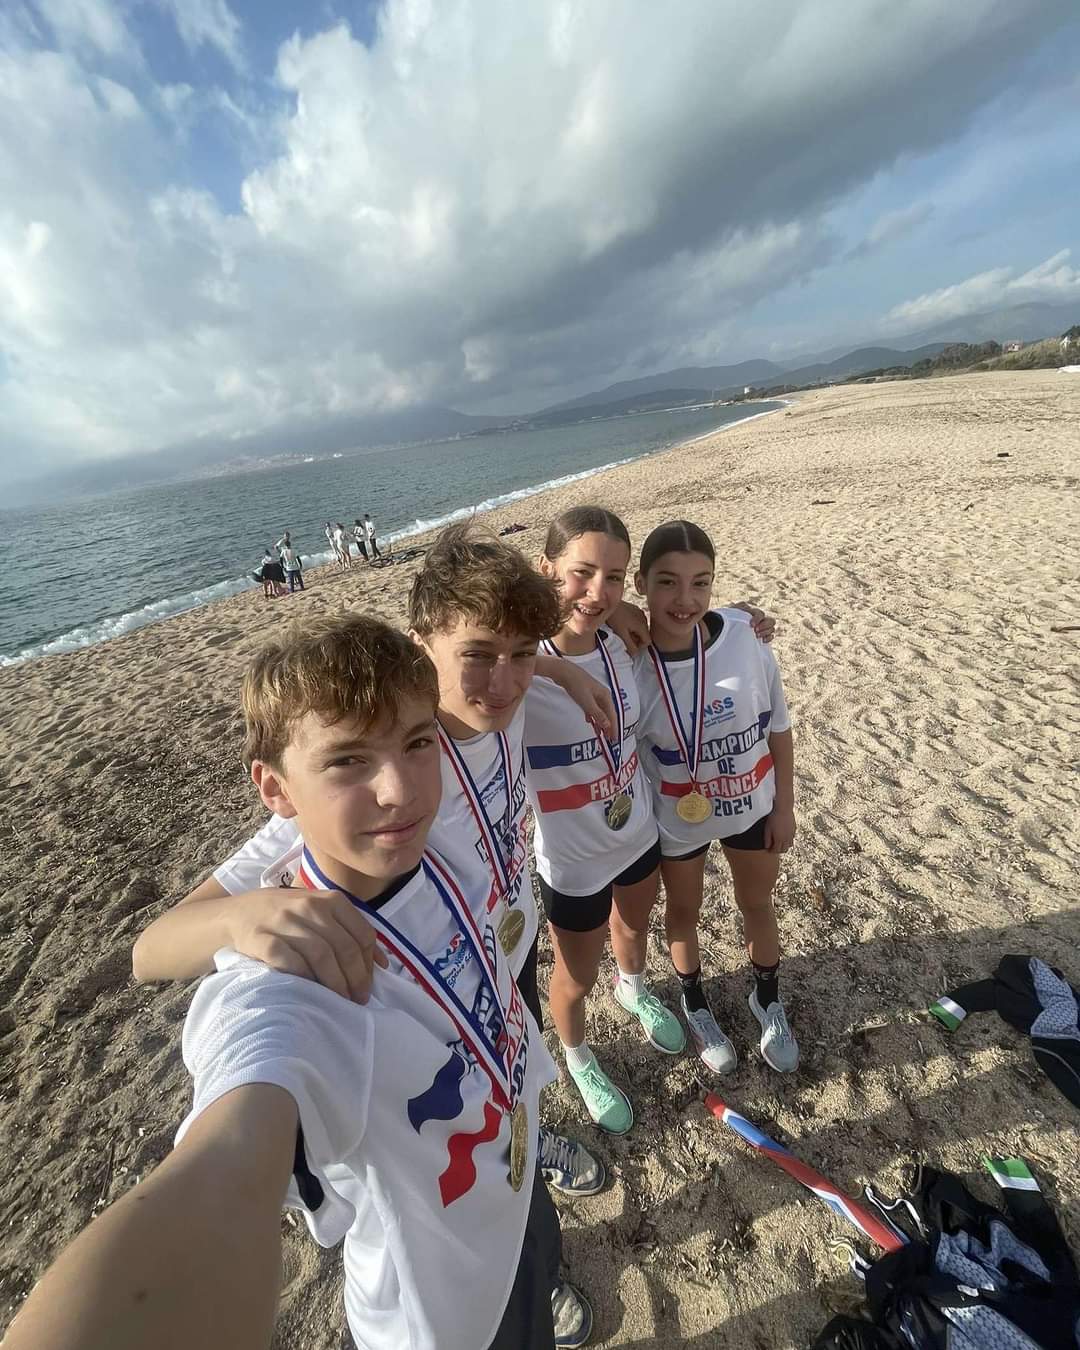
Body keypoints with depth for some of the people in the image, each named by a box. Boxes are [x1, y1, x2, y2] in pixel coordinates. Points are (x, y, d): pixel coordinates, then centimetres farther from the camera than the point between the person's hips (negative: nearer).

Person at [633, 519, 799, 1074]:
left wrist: (783, 807, -2)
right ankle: (694, 1002, 54)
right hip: (676, 819, -1)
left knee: (757, 904, 24)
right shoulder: (627, 661, -26)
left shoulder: (744, 638, -22)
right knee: (683, 910, 23)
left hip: (753, 806, 2)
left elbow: (778, 729, -8)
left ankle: (767, 999, 56)